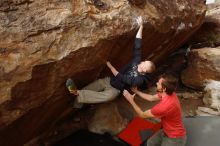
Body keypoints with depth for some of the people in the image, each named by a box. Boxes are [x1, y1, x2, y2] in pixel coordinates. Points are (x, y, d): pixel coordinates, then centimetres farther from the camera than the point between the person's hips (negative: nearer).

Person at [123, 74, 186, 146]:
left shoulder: (165, 106, -38)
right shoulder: (168, 93, -11)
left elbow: (143, 115, -22)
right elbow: (151, 98, 8)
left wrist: (131, 100, -16)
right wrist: (136, 91, 7)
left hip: (175, 138, -8)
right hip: (167, 131, 8)